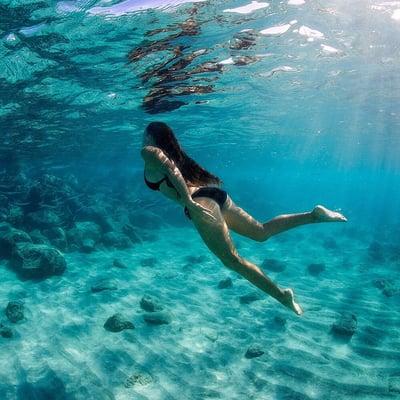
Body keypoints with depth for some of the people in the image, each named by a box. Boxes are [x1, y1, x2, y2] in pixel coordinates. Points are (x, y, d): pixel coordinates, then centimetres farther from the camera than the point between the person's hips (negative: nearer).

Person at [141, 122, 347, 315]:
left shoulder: (149, 152, 3)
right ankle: (314, 215, 1)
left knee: (233, 260, -5)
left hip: (201, 202, -9)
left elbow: (169, 167, -16)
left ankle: (281, 294, -6)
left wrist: (188, 202, -22)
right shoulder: (172, 152, 28)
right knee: (262, 231, 12)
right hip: (215, 194, 9)